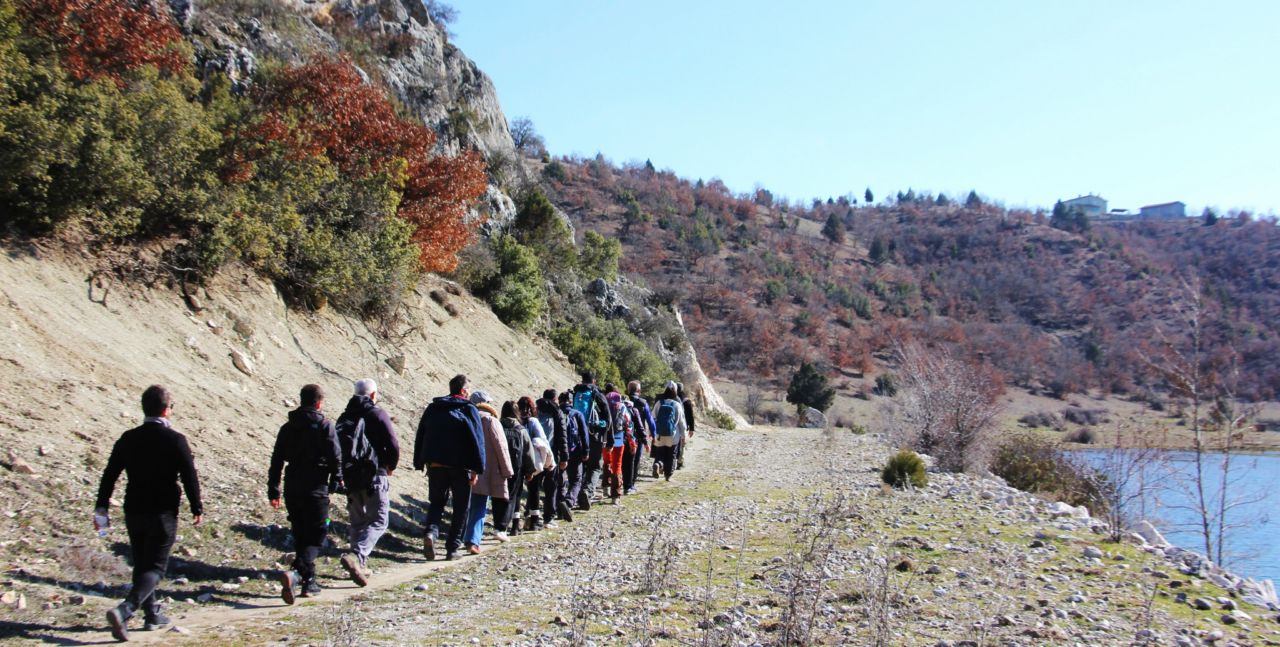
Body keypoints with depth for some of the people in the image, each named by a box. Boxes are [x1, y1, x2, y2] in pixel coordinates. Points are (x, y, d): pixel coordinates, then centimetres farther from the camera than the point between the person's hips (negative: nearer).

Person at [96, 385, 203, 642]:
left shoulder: (128, 438, 1)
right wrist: (197, 508, 3)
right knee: (155, 568, -1)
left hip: (134, 512, 5)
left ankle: (152, 615, 27)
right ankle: (124, 611, -21)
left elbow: (109, 475, 2)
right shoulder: (176, 440, -11)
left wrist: (101, 508, 8)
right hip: (163, 514, -5)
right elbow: (190, 478, -9)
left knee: (141, 565, 18)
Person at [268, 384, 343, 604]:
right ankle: (295, 572, -26)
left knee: (301, 536, 16)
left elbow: (276, 460, 10)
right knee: (315, 537, -3)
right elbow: (335, 456, -9)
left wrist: (273, 490, 14)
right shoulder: (325, 425, -5)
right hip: (315, 489, -5)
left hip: (292, 490, 5)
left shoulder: (288, 428, 10)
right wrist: (337, 479, 7)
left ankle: (309, 581, 20)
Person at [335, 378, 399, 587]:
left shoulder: (344, 416, 11)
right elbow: (393, 445, -11)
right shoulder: (377, 413, -5)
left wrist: (343, 471, 18)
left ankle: (360, 565, 15)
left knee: (357, 521, 16)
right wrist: (391, 466, 6)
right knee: (378, 521, -4)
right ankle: (356, 556, -25)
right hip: (374, 476, -6)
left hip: (350, 476, 6)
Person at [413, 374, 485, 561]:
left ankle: (431, 533, -14)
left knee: (436, 502, 14)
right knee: (460, 507, 7)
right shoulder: (469, 409, -4)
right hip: (460, 467, -4)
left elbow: (420, 437, 14)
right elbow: (477, 441, -11)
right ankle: (452, 548, 6)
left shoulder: (432, 408, 11)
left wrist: (420, 464, 18)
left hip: (435, 464, 4)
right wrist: (477, 469, -10)